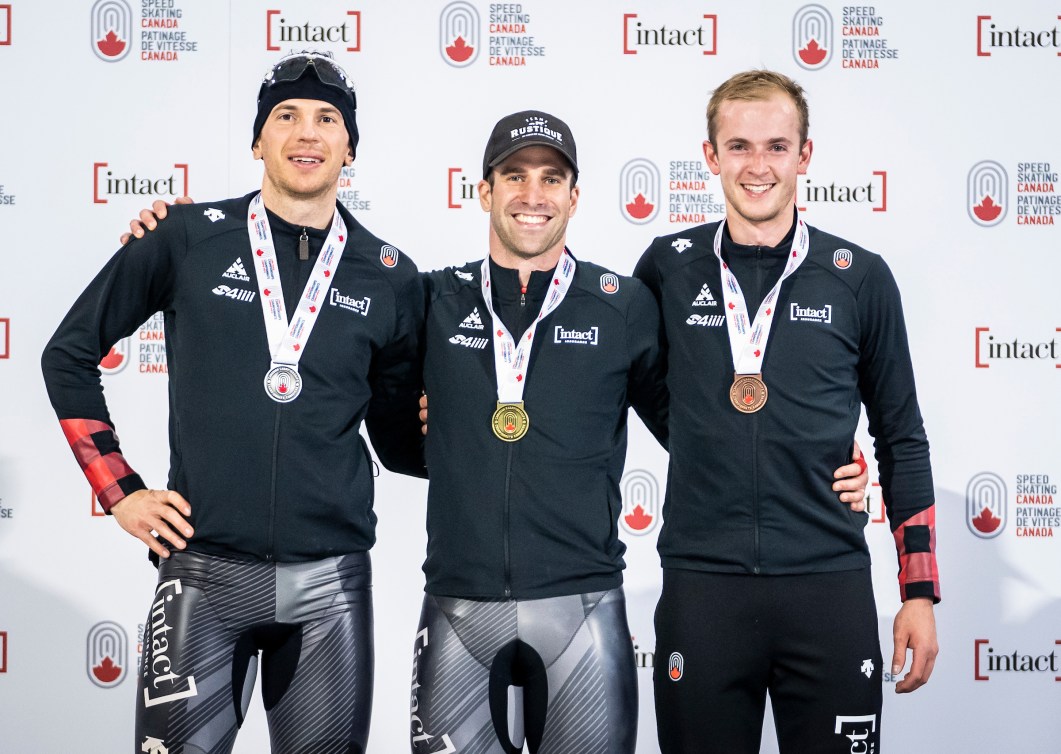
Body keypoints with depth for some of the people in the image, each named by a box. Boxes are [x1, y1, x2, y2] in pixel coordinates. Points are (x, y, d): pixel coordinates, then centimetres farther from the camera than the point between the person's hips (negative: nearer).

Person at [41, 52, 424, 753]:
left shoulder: (391, 278, 6)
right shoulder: (189, 238, 1)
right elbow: (70, 353, 9)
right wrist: (120, 491, 4)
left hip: (332, 582, 2)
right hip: (206, 570, -1)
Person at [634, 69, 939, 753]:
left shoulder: (860, 278, 3)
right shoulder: (669, 267, 4)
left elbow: (901, 440, 8)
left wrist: (920, 593, 5)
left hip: (830, 589, 0)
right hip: (701, 587, 0)